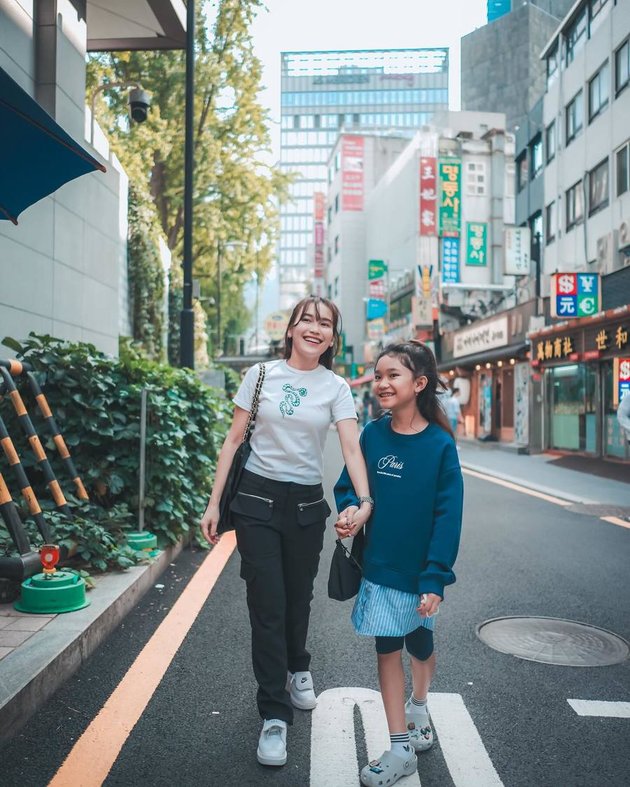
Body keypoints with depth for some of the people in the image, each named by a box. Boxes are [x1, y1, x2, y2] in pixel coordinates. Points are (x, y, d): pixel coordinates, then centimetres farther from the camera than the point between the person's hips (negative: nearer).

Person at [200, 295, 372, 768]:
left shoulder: (336, 388, -1)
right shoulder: (261, 375, -1)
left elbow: (352, 447, -12)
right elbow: (234, 440, 1)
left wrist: (364, 501, -29)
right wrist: (214, 503, -2)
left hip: (306, 504, 1)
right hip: (257, 499, -1)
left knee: (298, 599, 16)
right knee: (267, 606, -2)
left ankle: (297, 669, 46)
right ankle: (275, 718, 9)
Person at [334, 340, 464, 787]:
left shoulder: (440, 444, -15)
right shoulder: (372, 435, -6)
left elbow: (448, 516, -14)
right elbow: (350, 486, 5)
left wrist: (435, 579, -17)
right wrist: (348, 509, -17)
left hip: (421, 569, -1)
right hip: (380, 565, 2)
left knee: (420, 644, 19)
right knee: (387, 649, 6)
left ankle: (418, 708, 50)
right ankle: (401, 750, 21)